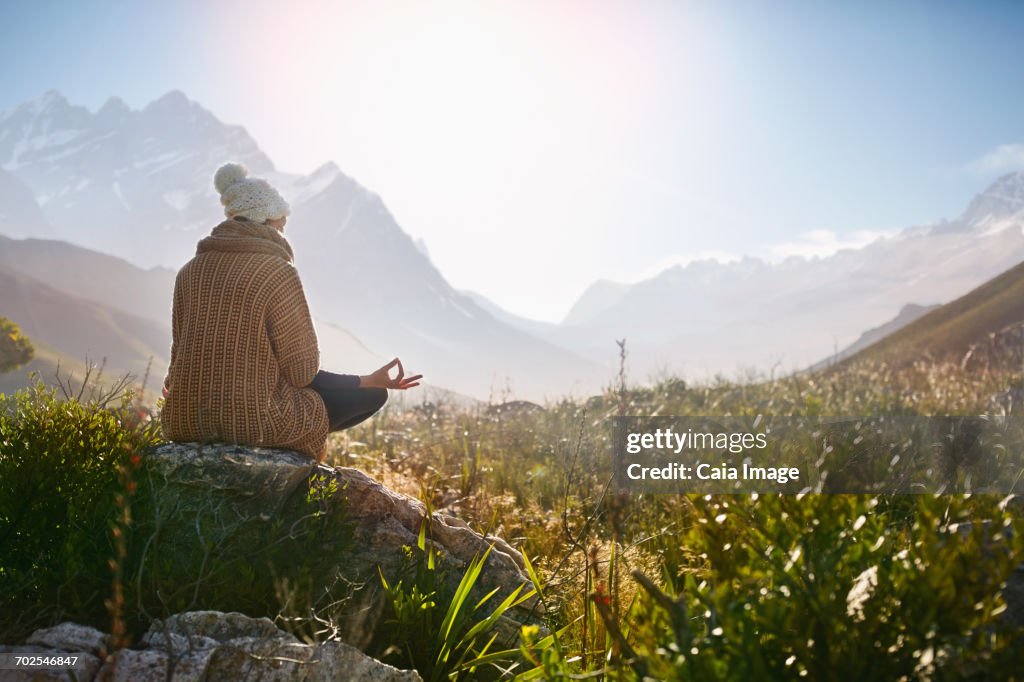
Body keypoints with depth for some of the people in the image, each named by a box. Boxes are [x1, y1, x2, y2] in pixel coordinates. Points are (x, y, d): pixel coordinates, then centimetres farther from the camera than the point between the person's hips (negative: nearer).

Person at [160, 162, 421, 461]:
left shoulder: (190, 271, 3)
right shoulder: (278, 272, -14)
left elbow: (180, 352, 10)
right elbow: (302, 371, -13)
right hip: (257, 422, -8)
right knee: (373, 394, 9)